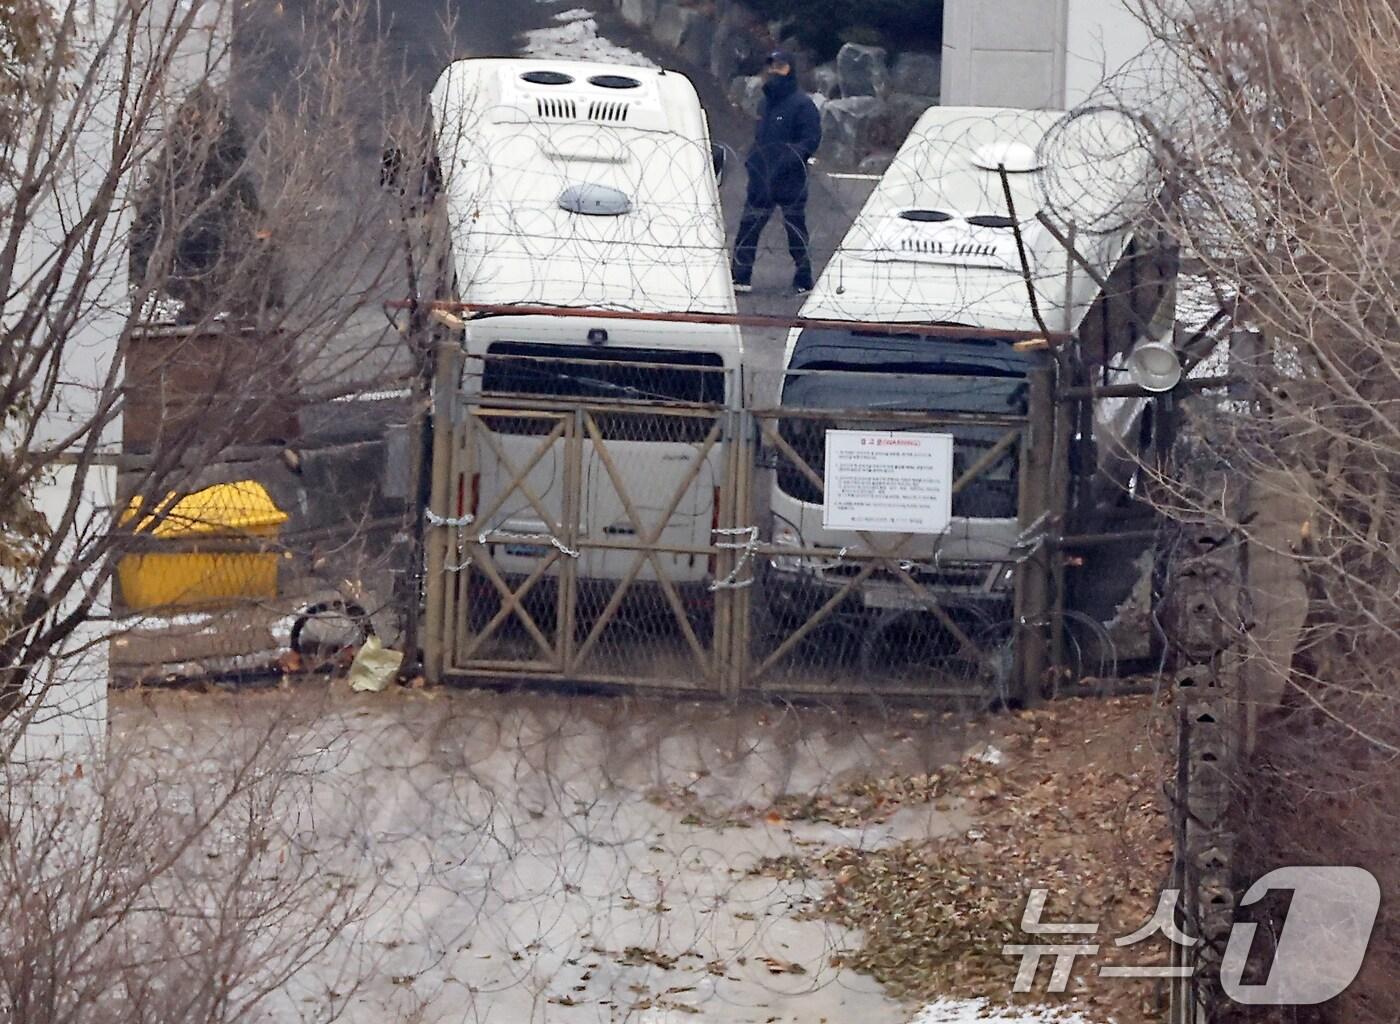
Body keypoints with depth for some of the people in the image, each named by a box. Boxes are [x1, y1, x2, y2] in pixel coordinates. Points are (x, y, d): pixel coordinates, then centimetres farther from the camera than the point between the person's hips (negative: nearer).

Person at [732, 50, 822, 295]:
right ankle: (741, 277, 6)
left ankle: (803, 281, 10)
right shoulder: (766, 103, 17)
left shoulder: (801, 104, -7)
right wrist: (752, 159, 12)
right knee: (748, 227, 1)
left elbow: (812, 139, -13)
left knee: (796, 230, 1)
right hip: (762, 178, 7)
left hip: (790, 182, -7)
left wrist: (791, 157, -26)